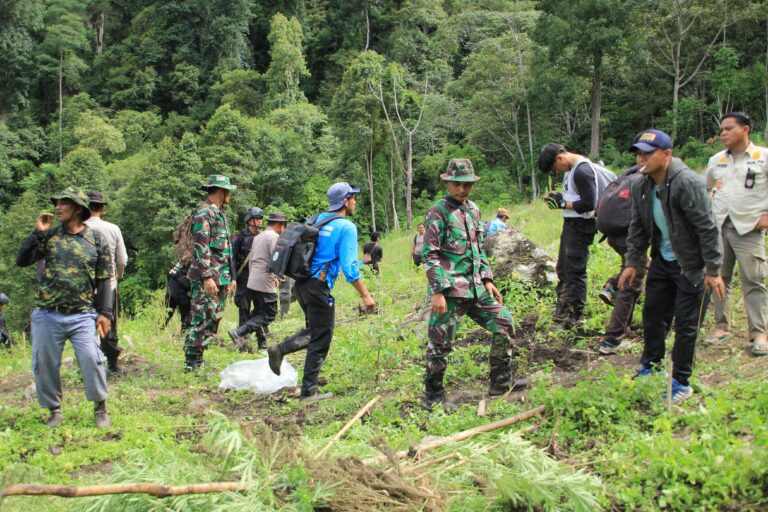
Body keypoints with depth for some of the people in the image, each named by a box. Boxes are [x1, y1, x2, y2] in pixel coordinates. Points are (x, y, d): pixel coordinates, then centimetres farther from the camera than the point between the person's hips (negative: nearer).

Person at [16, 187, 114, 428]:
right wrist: (38, 233, -7)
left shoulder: (96, 239, 2)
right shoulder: (50, 236, 6)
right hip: (47, 315, 2)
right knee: (45, 364, 6)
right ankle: (54, 410, 24)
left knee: (91, 361, -11)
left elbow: (104, 279, 3)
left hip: (82, 315, -2)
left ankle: (100, 408, 7)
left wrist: (105, 312, -3)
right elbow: (22, 260, 1)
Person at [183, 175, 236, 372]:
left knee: (213, 320, 11)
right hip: (207, 278, -10)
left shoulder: (220, 214, 20)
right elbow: (201, 247, -18)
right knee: (202, 320, -10)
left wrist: (232, 276, 21)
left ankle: (198, 360, 17)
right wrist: (207, 277, -23)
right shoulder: (204, 213, -10)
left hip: (221, 279, 10)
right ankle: (190, 363, -5)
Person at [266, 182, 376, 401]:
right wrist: (365, 295, -13)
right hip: (319, 287, -7)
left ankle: (280, 349, 4)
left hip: (300, 283, 7)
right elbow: (350, 267, -16)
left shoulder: (315, 219, 13)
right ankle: (309, 391, 8)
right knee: (320, 340, 4)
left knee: (314, 331, 23)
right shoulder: (346, 227, -9)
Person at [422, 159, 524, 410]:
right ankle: (433, 395, 11)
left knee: (504, 324, 6)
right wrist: (438, 291, -17)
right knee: (440, 343, -3)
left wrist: (487, 280, 13)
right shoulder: (438, 213, -7)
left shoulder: (473, 210, 15)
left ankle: (500, 382, 18)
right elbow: (430, 255, -12)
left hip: (476, 288, 7)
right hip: (450, 290, -7)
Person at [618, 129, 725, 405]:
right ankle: (650, 367, 34)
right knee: (653, 315, 15)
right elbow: (638, 228, 11)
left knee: (686, 325, -1)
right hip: (662, 261, 8)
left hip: (691, 266, -7)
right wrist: (633, 263, 7)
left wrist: (713, 270, -22)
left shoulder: (687, 184, -25)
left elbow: (708, 229, -23)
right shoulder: (641, 187, 0)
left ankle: (681, 382, 12)